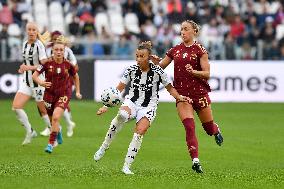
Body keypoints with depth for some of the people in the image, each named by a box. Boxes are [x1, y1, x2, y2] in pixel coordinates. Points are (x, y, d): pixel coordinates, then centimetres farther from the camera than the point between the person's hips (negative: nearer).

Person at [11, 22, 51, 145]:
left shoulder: (39, 45, -13)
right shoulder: (25, 44, 10)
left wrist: (29, 67, -27)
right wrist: (23, 68, 6)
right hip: (26, 82, 7)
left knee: (43, 111, 1)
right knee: (16, 107, -6)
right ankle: (30, 132, 8)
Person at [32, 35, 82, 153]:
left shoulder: (68, 64, -8)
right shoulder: (47, 63, -11)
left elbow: (75, 76, 10)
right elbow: (35, 75, -8)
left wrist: (77, 92, 11)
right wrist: (41, 82, -28)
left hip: (64, 94, -2)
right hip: (50, 94, 2)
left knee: (56, 117, -22)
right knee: (52, 119, 14)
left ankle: (51, 144, -13)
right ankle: (58, 132, 51)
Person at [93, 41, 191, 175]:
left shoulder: (157, 72, -9)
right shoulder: (131, 70, -4)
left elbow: (170, 88, 5)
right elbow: (118, 89, 2)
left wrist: (179, 97, -13)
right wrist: (106, 106, -4)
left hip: (148, 107, -1)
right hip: (131, 102, 1)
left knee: (140, 132, -24)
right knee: (122, 115, -35)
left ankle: (127, 166, -14)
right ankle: (104, 147, -24)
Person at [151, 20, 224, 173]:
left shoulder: (199, 50, -4)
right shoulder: (175, 50, 9)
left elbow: (207, 74, -8)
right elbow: (160, 67, 16)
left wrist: (193, 71, -25)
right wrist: (155, 61, -6)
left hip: (199, 92, -2)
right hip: (182, 93, 2)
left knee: (208, 127, 11)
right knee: (189, 126, -14)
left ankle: (216, 131, 49)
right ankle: (195, 160, -18)